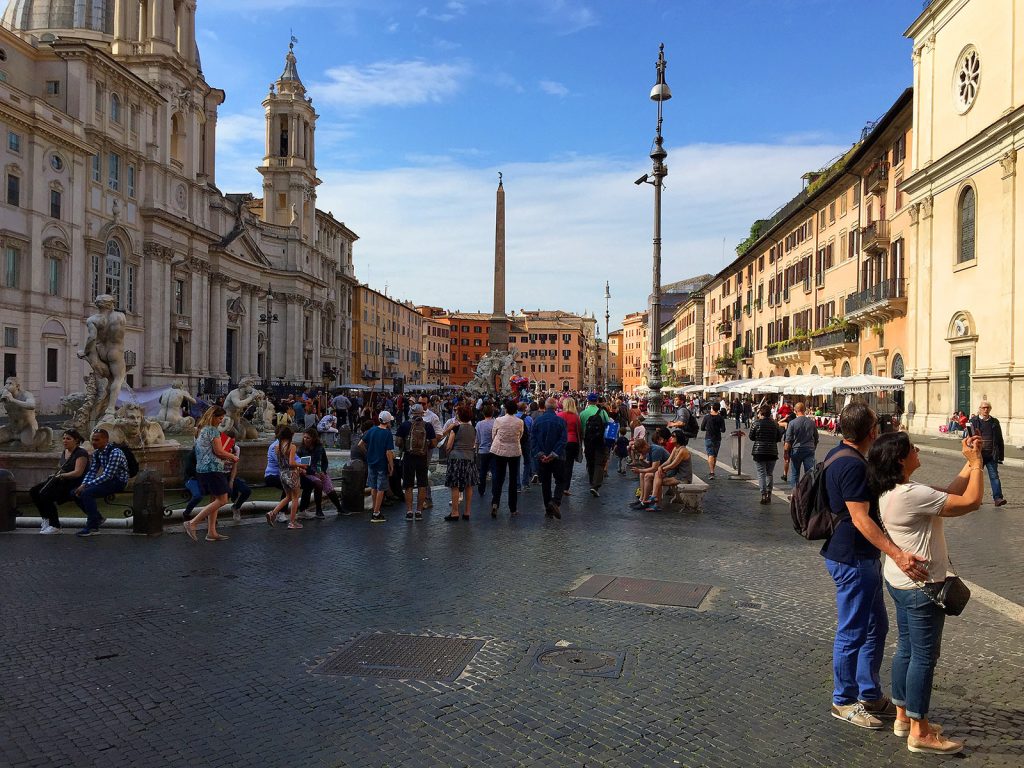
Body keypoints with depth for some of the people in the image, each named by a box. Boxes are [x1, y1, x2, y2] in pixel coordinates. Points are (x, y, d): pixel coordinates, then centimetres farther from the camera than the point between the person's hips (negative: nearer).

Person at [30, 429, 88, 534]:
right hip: (61, 482, 9)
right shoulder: (64, 452, 16)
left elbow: (78, 472, -20)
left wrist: (61, 475, -21)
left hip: (74, 484, -9)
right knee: (33, 491, -6)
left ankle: (55, 526, -15)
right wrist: (55, 475, 2)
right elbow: (61, 469, 22)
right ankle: (46, 519, 4)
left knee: (45, 495, -26)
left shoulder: (81, 453, -11)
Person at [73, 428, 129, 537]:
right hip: (107, 480, 9)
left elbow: (107, 475, -26)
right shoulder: (96, 453, 7)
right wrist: (83, 485, -9)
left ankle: (93, 527, -19)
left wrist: (86, 486, -26)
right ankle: (97, 517, 13)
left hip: (118, 482, -9)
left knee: (86, 493, -26)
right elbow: (91, 471, 9)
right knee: (75, 493, 1)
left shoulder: (115, 452, -21)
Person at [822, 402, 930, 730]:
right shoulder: (852, 465, -23)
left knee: (876, 626, 20)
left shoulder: (839, 455, 9)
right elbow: (860, 519, -28)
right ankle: (844, 701, 17)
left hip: (861, 558, 11)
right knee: (853, 632, 3)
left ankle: (870, 694, 32)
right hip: (853, 559, -11)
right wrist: (898, 554, -34)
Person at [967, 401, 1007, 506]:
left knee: (994, 476, -5)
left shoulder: (995, 422, 8)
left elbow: (999, 440, 10)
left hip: (991, 455, 1)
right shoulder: (973, 421, 1)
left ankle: (997, 498, -9)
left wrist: (1000, 455, 6)